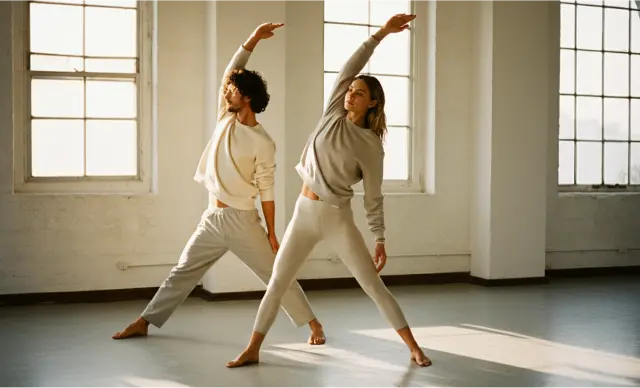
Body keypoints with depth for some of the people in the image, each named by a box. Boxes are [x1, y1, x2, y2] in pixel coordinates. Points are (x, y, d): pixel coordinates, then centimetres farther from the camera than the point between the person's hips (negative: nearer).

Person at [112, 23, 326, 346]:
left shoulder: (262, 142, -11)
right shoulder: (225, 117, 5)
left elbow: (266, 190, -8)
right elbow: (232, 70, 3)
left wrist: (272, 233, -7)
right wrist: (253, 39, -4)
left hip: (242, 221, -5)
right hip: (212, 218, 6)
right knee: (182, 274, 11)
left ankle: (313, 324, 9)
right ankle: (143, 322, 19)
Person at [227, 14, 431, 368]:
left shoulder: (371, 145, -7)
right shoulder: (333, 115, 2)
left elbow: (373, 196, -3)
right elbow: (350, 68, -4)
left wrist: (380, 239, -6)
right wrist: (380, 34, -7)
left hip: (338, 218, -4)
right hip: (304, 212, 4)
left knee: (373, 286, -3)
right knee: (277, 282, 5)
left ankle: (413, 348, 5)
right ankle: (252, 350, 14)